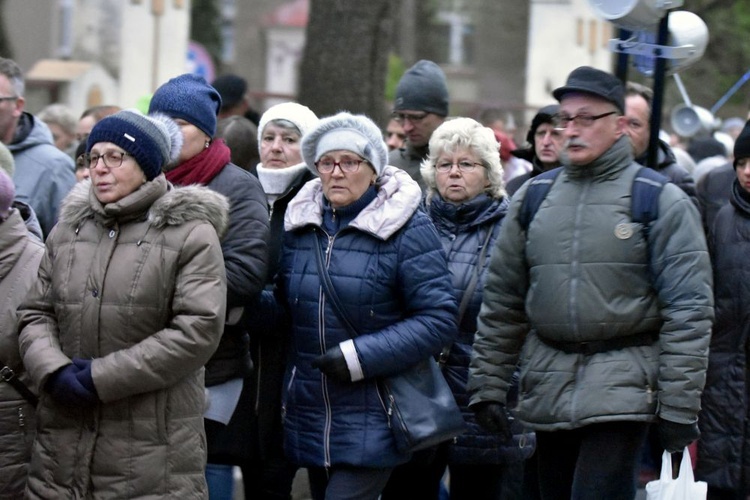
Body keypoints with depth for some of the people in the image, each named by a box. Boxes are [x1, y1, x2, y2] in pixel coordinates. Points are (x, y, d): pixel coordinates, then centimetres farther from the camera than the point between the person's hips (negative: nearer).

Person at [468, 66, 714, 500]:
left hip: (622, 387, -5)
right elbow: (501, 302, 16)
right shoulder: (533, 198, 11)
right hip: (548, 388, 5)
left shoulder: (660, 201, -2)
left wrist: (680, 407, -10)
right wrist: (487, 386, 11)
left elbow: (689, 309, -5)